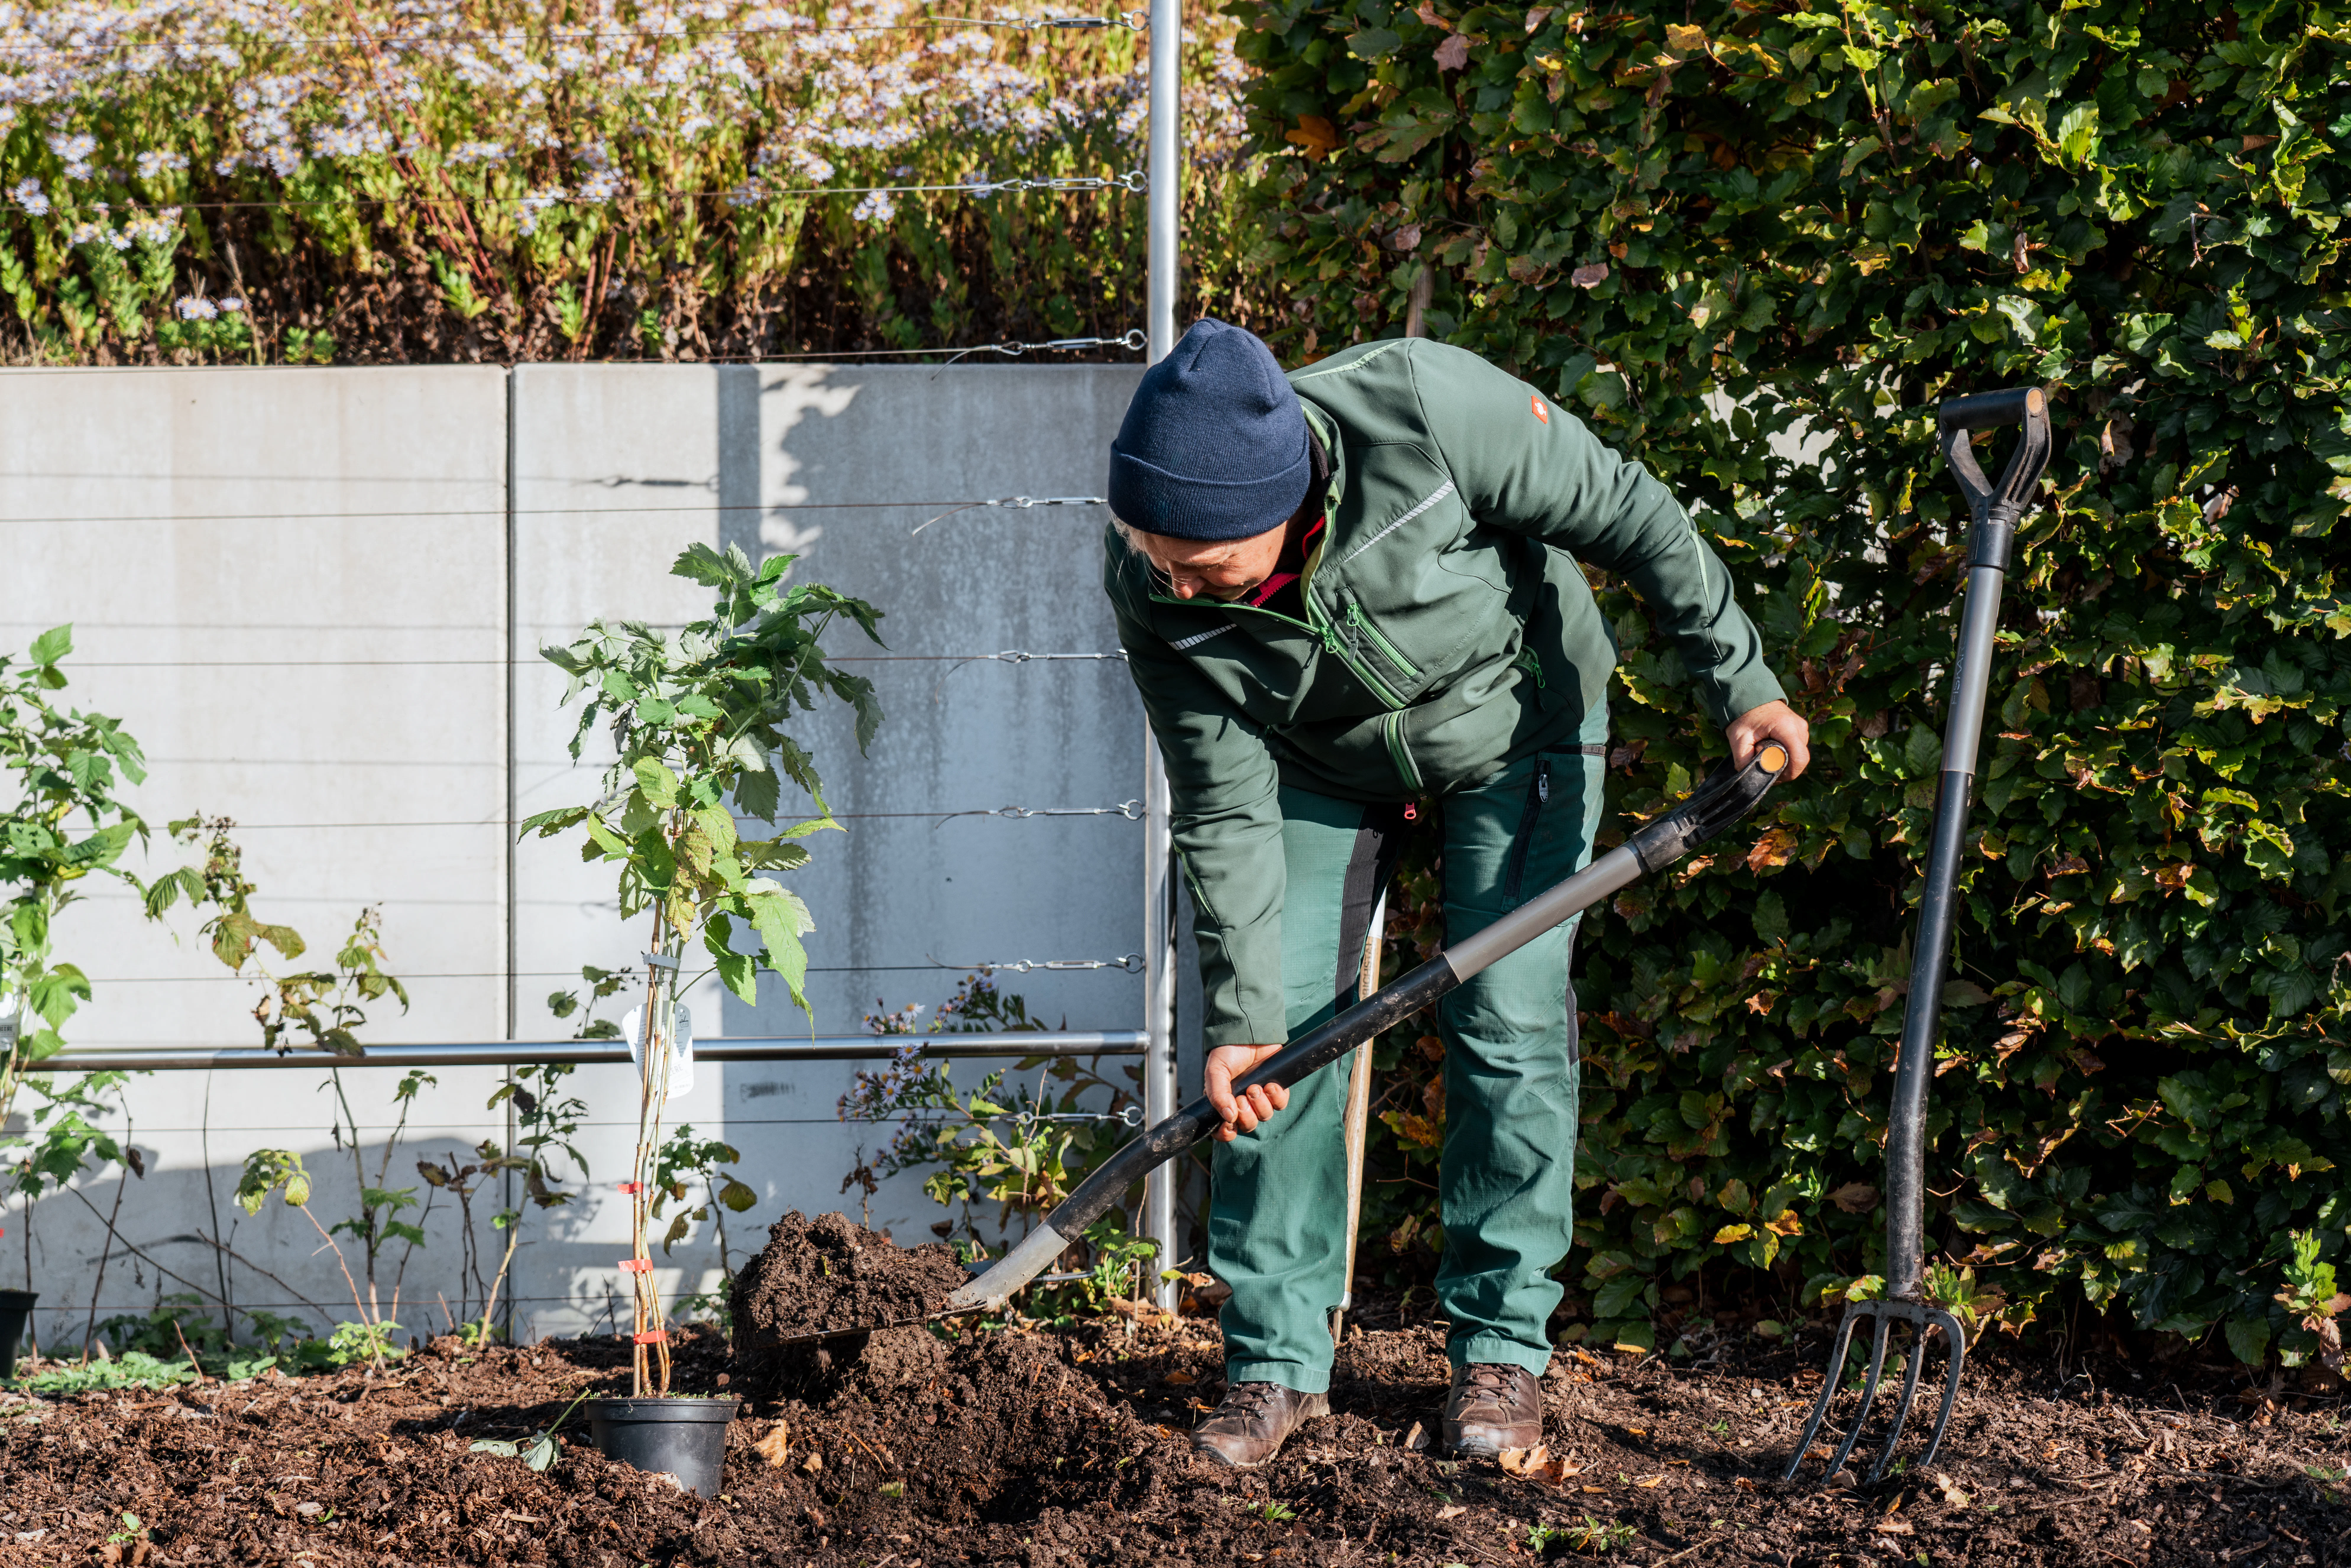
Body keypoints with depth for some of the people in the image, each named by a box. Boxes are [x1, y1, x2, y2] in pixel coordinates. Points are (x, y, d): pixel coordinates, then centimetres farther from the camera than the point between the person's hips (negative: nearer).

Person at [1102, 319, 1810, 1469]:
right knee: (1280, 1039, -5)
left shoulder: (1423, 412, -41)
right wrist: (1240, 1014, -21)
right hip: (1326, 758, 2)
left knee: (1507, 1031, -7)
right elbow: (1226, 810, -20)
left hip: (1515, 717, -2)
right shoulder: (1153, 592, -30)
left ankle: (1501, 1349, 7)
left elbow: (1624, 512, -25)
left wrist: (1737, 681, -20)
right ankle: (1277, 1360, 6)